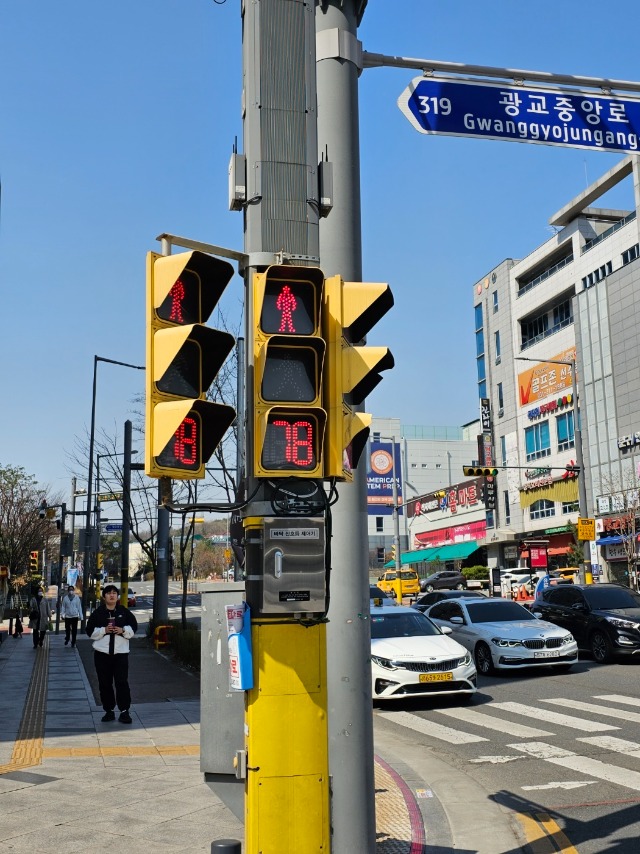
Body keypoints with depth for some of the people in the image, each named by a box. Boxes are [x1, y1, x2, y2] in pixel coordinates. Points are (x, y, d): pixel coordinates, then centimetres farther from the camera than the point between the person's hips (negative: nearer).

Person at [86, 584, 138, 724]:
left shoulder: (124, 611, 4)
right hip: (102, 652, 1)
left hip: (121, 652, -1)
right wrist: (104, 630, -14)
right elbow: (90, 631, 1)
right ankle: (109, 711, 17)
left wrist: (123, 630, -12)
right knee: (105, 683, 6)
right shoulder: (98, 613, 3)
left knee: (122, 681, -6)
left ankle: (124, 711, 0)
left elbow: (133, 627, 7)